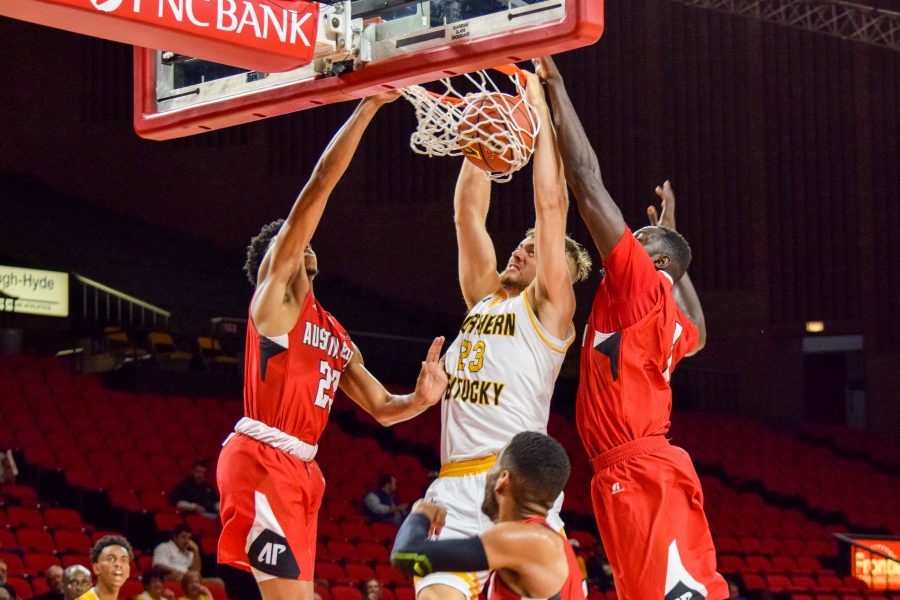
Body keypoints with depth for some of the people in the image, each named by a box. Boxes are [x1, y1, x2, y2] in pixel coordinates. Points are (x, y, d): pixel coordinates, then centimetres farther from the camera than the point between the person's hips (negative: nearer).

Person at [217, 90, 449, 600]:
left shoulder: (336, 337, 25)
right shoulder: (276, 281, 3)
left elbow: (382, 407, 24)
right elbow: (322, 183, -5)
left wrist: (420, 400, 1)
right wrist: (369, 104, -6)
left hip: (301, 468, 9)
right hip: (262, 461, -9)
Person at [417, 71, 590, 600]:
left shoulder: (550, 309, 3)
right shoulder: (485, 296, 20)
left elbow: (550, 205, -3)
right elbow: (469, 210, 16)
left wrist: (539, 108, 0)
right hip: (455, 490, 6)